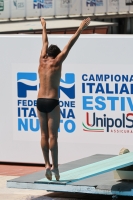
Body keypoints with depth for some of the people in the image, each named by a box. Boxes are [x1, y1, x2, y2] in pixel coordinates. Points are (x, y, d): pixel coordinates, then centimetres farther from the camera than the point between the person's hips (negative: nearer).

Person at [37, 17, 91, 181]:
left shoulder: (42, 60, 10)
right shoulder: (57, 62, -1)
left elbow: (45, 43, 25)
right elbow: (69, 45, 3)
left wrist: (44, 27, 41)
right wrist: (80, 29, 8)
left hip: (40, 101, 5)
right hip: (52, 102, -5)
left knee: (44, 134, 6)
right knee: (53, 135, -5)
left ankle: (47, 165, 2)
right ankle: (55, 166, -6)